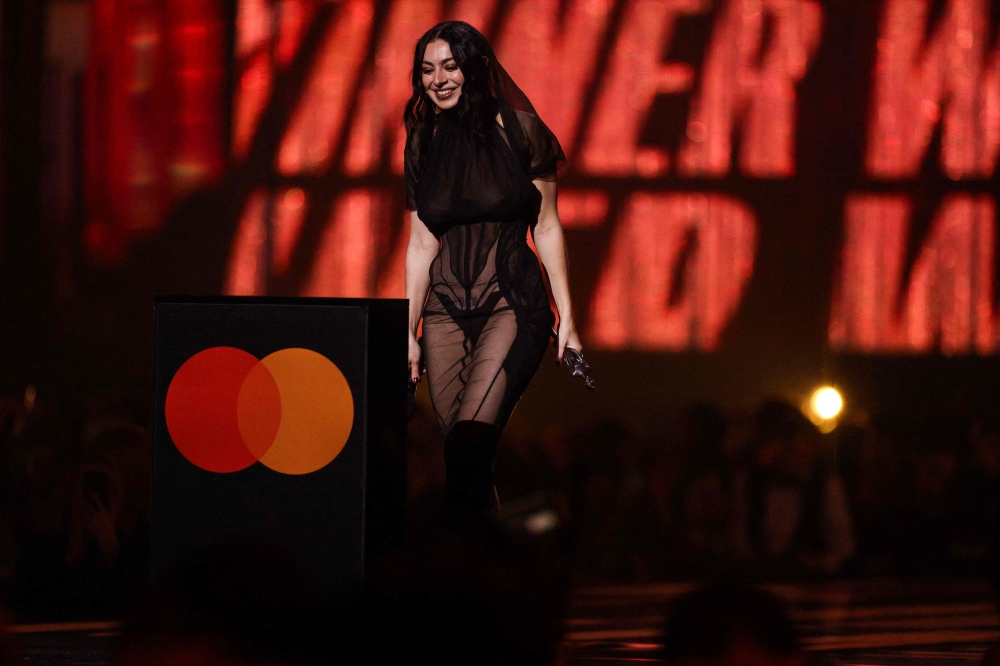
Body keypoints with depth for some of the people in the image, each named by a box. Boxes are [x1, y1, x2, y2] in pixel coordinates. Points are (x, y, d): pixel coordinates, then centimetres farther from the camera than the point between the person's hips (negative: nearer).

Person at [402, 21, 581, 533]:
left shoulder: (519, 131, -1)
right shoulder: (423, 144, 10)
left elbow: (546, 226, 3)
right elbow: (422, 243, 14)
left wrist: (566, 317, 0)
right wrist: (408, 332, 11)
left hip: (512, 303, -4)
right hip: (445, 311, 4)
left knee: (471, 434, -22)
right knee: (463, 445, -3)